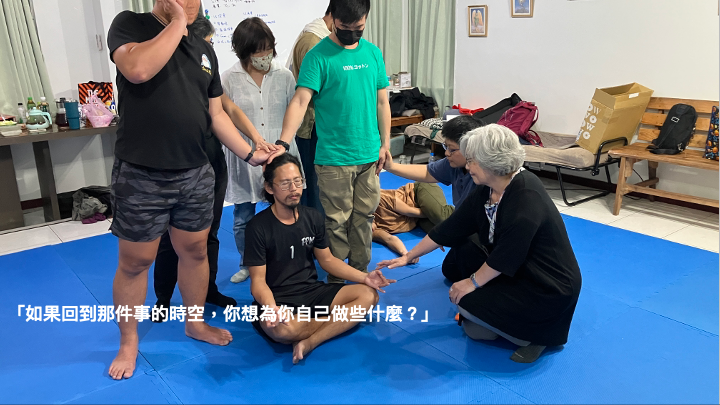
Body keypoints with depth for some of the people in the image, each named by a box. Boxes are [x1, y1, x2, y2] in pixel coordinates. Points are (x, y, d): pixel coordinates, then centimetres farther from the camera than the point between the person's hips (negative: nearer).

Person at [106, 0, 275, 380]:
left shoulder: (204, 50, 12)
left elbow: (216, 114, 15)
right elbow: (137, 69, -27)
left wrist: (249, 154, 10)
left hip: (196, 174, 5)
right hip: (141, 176, -5)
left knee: (195, 251, 16)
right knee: (134, 263, 8)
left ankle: (196, 323, 36)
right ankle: (128, 342, 28)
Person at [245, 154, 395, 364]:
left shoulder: (313, 217, 2)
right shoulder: (258, 227, -12)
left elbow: (327, 260, 11)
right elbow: (258, 280, -12)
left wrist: (364, 278, -3)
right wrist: (271, 308, -35)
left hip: (312, 291, 5)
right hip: (277, 299, -5)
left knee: (368, 295, -14)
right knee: (282, 329, -39)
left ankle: (308, 343, -25)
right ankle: (337, 322, -8)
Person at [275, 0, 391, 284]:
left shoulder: (373, 53, 9)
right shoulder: (318, 56, -8)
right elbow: (300, 101, -18)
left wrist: (385, 144, 12)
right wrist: (282, 144, -30)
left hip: (370, 155, 5)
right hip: (334, 158, -4)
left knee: (364, 217, 13)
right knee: (337, 222, 5)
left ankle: (361, 274, 29)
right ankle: (336, 281, 21)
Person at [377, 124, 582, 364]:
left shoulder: (527, 198, -27)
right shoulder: (487, 192, -2)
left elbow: (506, 256, -26)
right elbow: (452, 227, 1)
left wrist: (473, 282, -14)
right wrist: (408, 256, 4)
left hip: (550, 287, -8)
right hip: (516, 271, 8)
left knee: (466, 300, -16)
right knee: (455, 267, 3)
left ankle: (537, 332, -1)